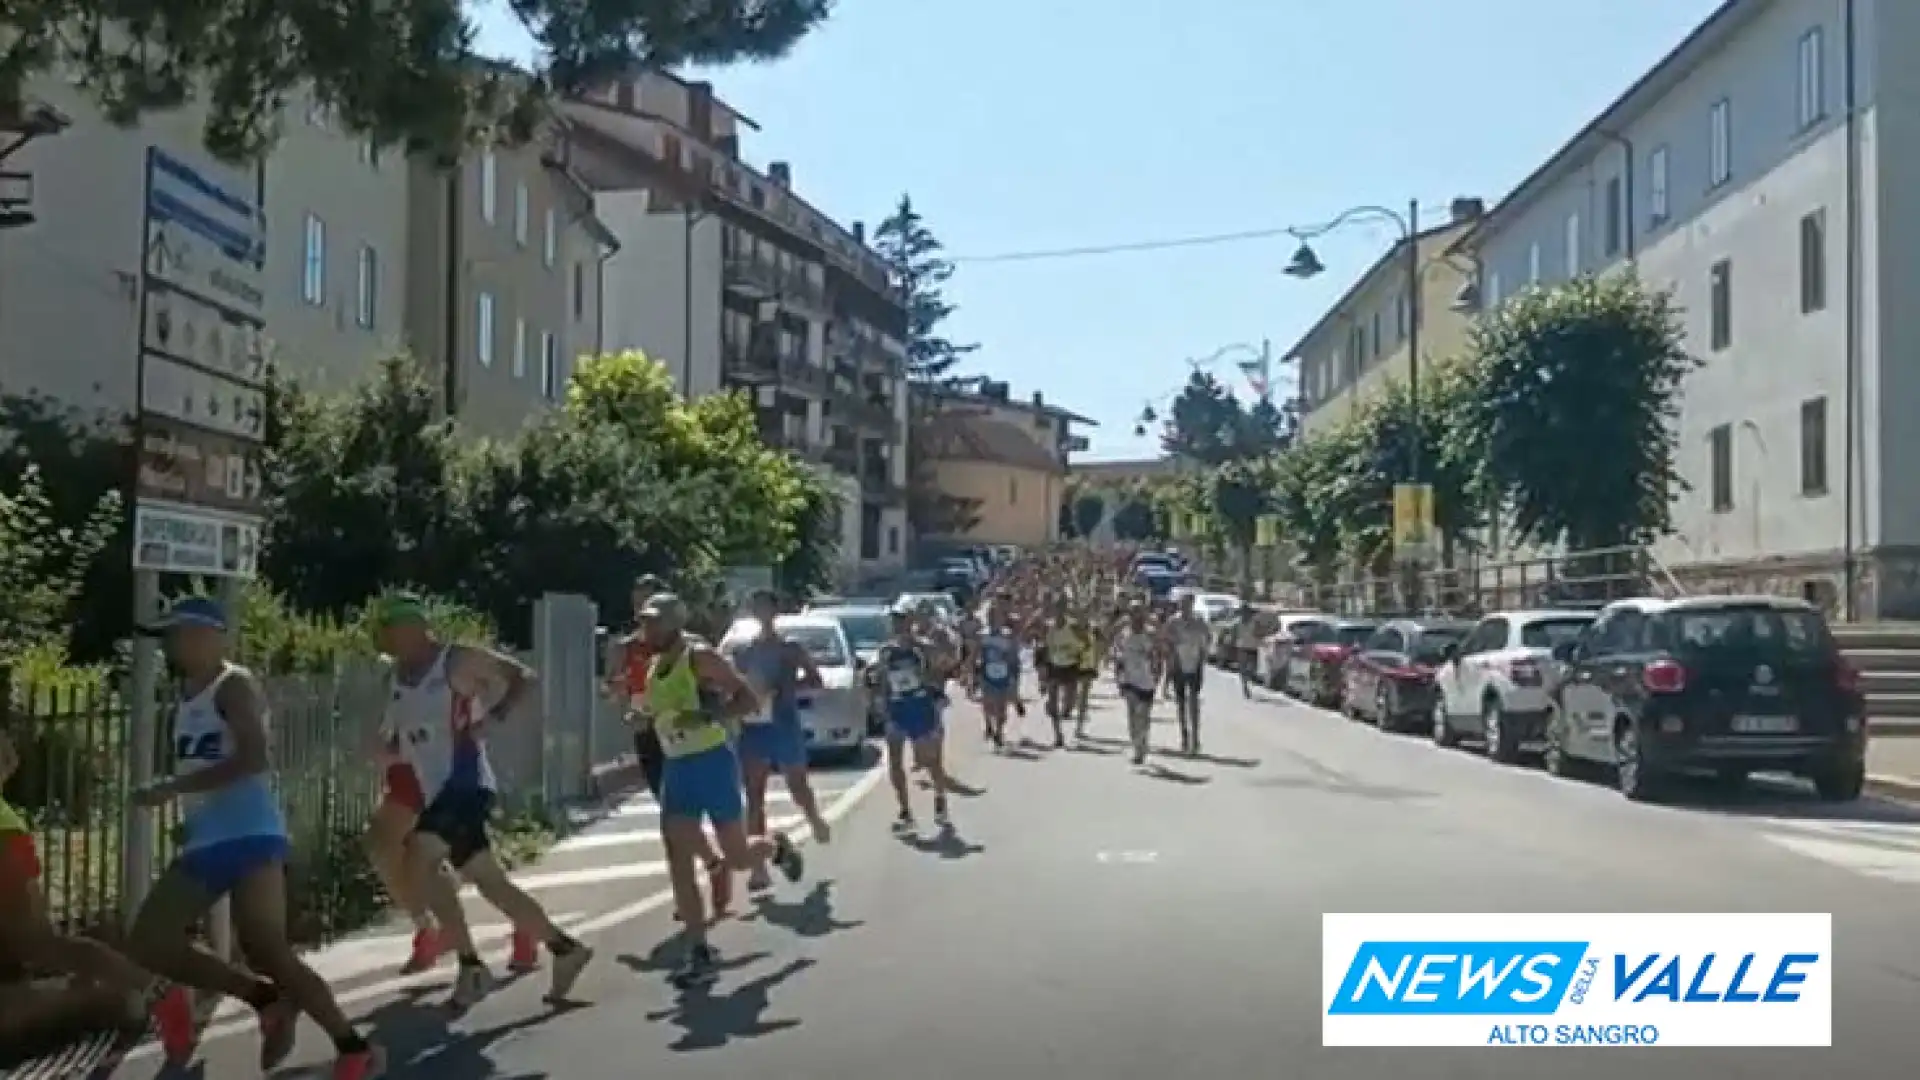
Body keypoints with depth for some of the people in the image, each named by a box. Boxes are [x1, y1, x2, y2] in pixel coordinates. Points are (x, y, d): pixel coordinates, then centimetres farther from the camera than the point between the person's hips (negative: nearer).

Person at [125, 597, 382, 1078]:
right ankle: (268, 999, 13)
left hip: (249, 836, -10)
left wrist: (175, 787, -22)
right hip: (204, 842, 10)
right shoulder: (188, 693, 19)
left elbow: (252, 758, -23)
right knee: (147, 942, 6)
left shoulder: (234, 685, -9)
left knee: (268, 952, -14)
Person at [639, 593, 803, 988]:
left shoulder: (701, 657, -13)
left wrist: (705, 717, -29)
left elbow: (748, 700, -18)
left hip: (714, 762, -7)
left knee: (737, 858, 1)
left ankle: (777, 847, 37)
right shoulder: (653, 669, 10)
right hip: (676, 769, 7)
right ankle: (700, 953, 3)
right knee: (678, 863, -3)